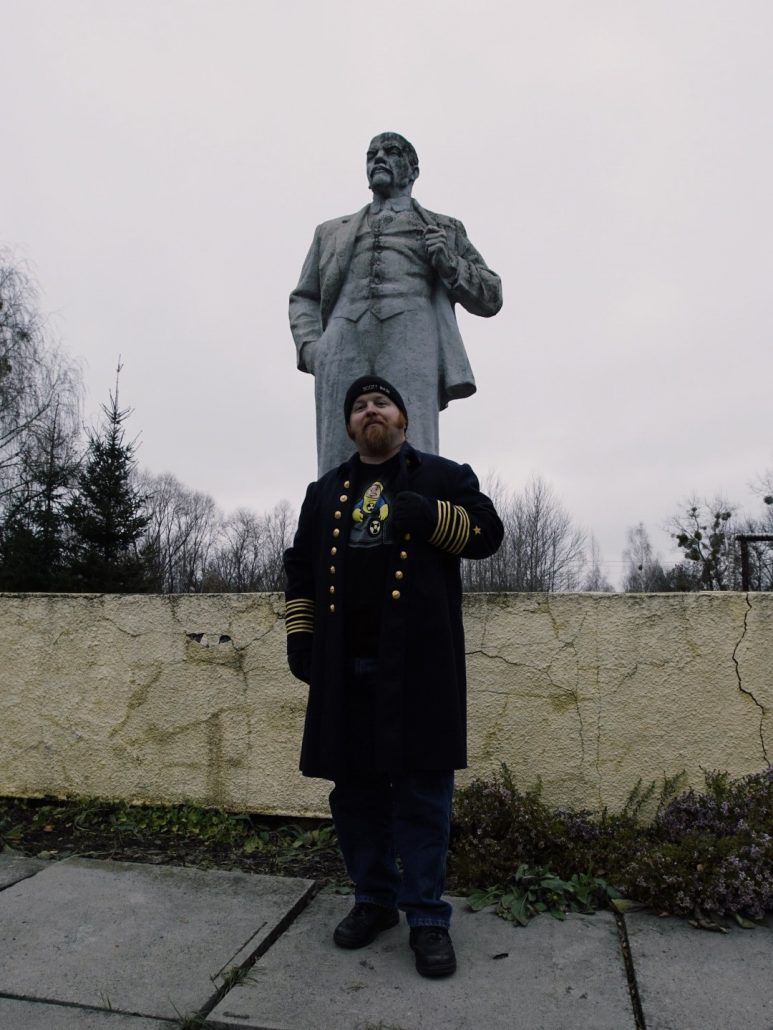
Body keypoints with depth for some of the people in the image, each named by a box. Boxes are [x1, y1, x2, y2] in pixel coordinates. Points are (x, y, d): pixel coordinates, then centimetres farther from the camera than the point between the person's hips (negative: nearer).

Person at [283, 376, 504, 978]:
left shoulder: (445, 477, 11)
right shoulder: (325, 493, 20)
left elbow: (487, 532, 1)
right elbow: (301, 569, 19)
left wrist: (430, 516, -15)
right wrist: (299, 635, 9)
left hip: (418, 663, -3)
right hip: (346, 666, 4)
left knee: (422, 788, 1)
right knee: (355, 785, 11)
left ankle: (427, 917, 16)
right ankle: (374, 900, 29)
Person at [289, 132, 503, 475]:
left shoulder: (444, 229, 28)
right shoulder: (332, 232, 33)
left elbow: (490, 296, 23)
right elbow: (303, 298, 27)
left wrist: (449, 264, 4)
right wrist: (310, 348, 7)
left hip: (410, 342, -2)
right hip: (344, 347, 2)